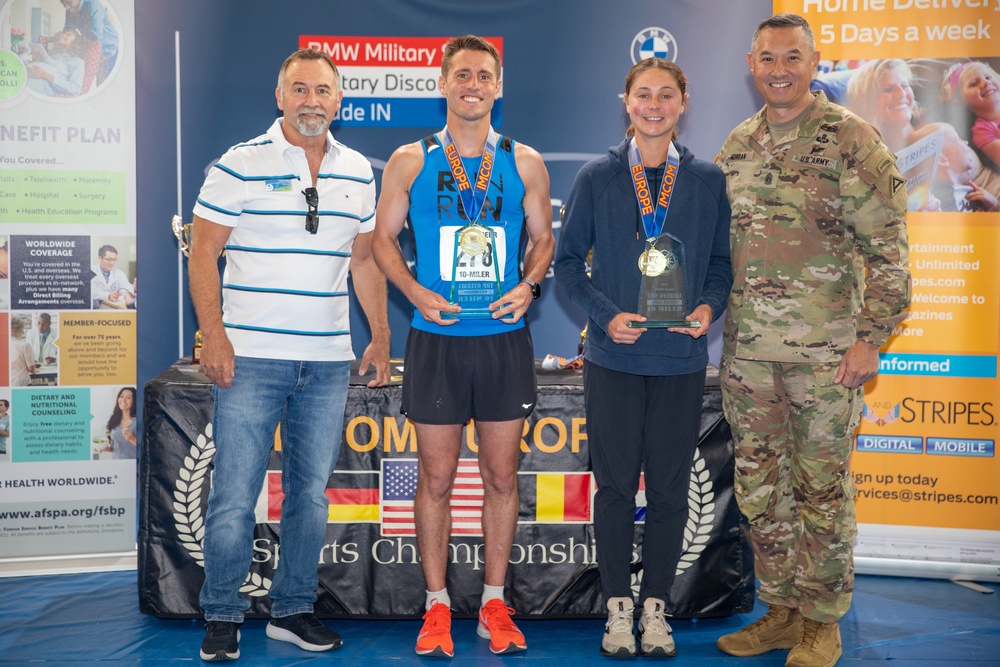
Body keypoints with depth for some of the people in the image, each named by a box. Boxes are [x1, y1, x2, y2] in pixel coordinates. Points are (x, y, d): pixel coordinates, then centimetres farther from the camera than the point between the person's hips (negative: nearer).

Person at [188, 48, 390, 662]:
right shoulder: (240, 164, -3)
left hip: (329, 362, 4)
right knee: (234, 496, -1)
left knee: (311, 492, 10)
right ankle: (223, 616, 15)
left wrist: (381, 336, 14)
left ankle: (294, 609, 24)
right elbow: (204, 252, -3)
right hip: (251, 358, -4)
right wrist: (214, 335, -11)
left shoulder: (358, 172, 10)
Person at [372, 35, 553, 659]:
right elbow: (384, 237, 8)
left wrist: (528, 285, -6)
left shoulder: (525, 162, 5)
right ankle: (438, 606, 19)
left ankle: (494, 603, 22)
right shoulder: (410, 161, 3)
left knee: (502, 475, 8)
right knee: (436, 478, 6)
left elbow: (544, 238, 13)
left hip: (505, 337, 1)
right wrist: (416, 292, -7)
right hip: (436, 339, -1)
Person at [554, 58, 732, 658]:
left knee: (670, 488, 7)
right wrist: (605, 315, -10)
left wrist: (709, 306, -10)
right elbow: (568, 260, 4)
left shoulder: (709, 180, 5)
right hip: (614, 358, -1)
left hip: (682, 359, 1)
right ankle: (619, 606, 20)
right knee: (615, 484, 5)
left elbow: (723, 262, 9)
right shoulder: (597, 178, 2)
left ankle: (656, 606, 21)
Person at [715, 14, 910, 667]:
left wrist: (870, 337, -13)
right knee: (760, 488, 12)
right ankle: (782, 609, 28)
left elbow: (888, 247, -8)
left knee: (823, 489, 5)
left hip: (824, 352, -5)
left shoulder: (851, 139, -7)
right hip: (747, 349, 6)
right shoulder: (737, 145, 10)